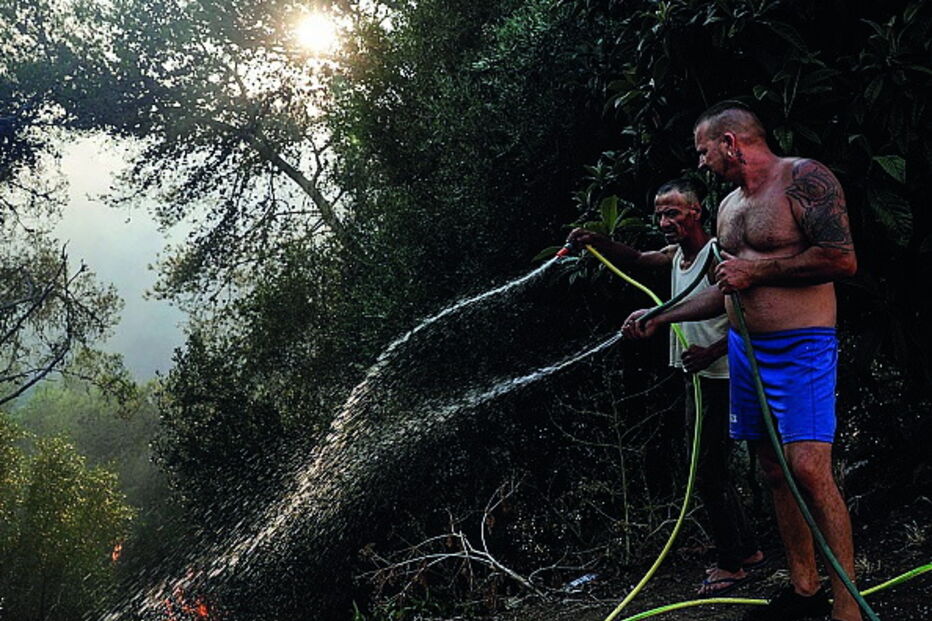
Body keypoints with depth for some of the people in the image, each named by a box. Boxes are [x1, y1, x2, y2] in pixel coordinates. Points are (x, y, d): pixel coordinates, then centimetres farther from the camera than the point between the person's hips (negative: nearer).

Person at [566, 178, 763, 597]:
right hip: (698, 379, 10)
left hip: (721, 381, -10)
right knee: (711, 470, 17)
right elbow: (635, 259, 24)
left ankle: (731, 565, 6)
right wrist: (594, 242, 7)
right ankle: (748, 550, 30)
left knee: (708, 473, -6)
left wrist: (712, 353, -30)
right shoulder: (676, 255, 11)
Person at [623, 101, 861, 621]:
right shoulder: (729, 206, 18)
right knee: (775, 471, 9)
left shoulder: (803, 178, -8)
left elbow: (843, 260, -19)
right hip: (746, 350, 8)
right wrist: (658, 318, 24)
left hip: (802, 348, -8)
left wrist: (756, 271, -13)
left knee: (810, 469, -16)